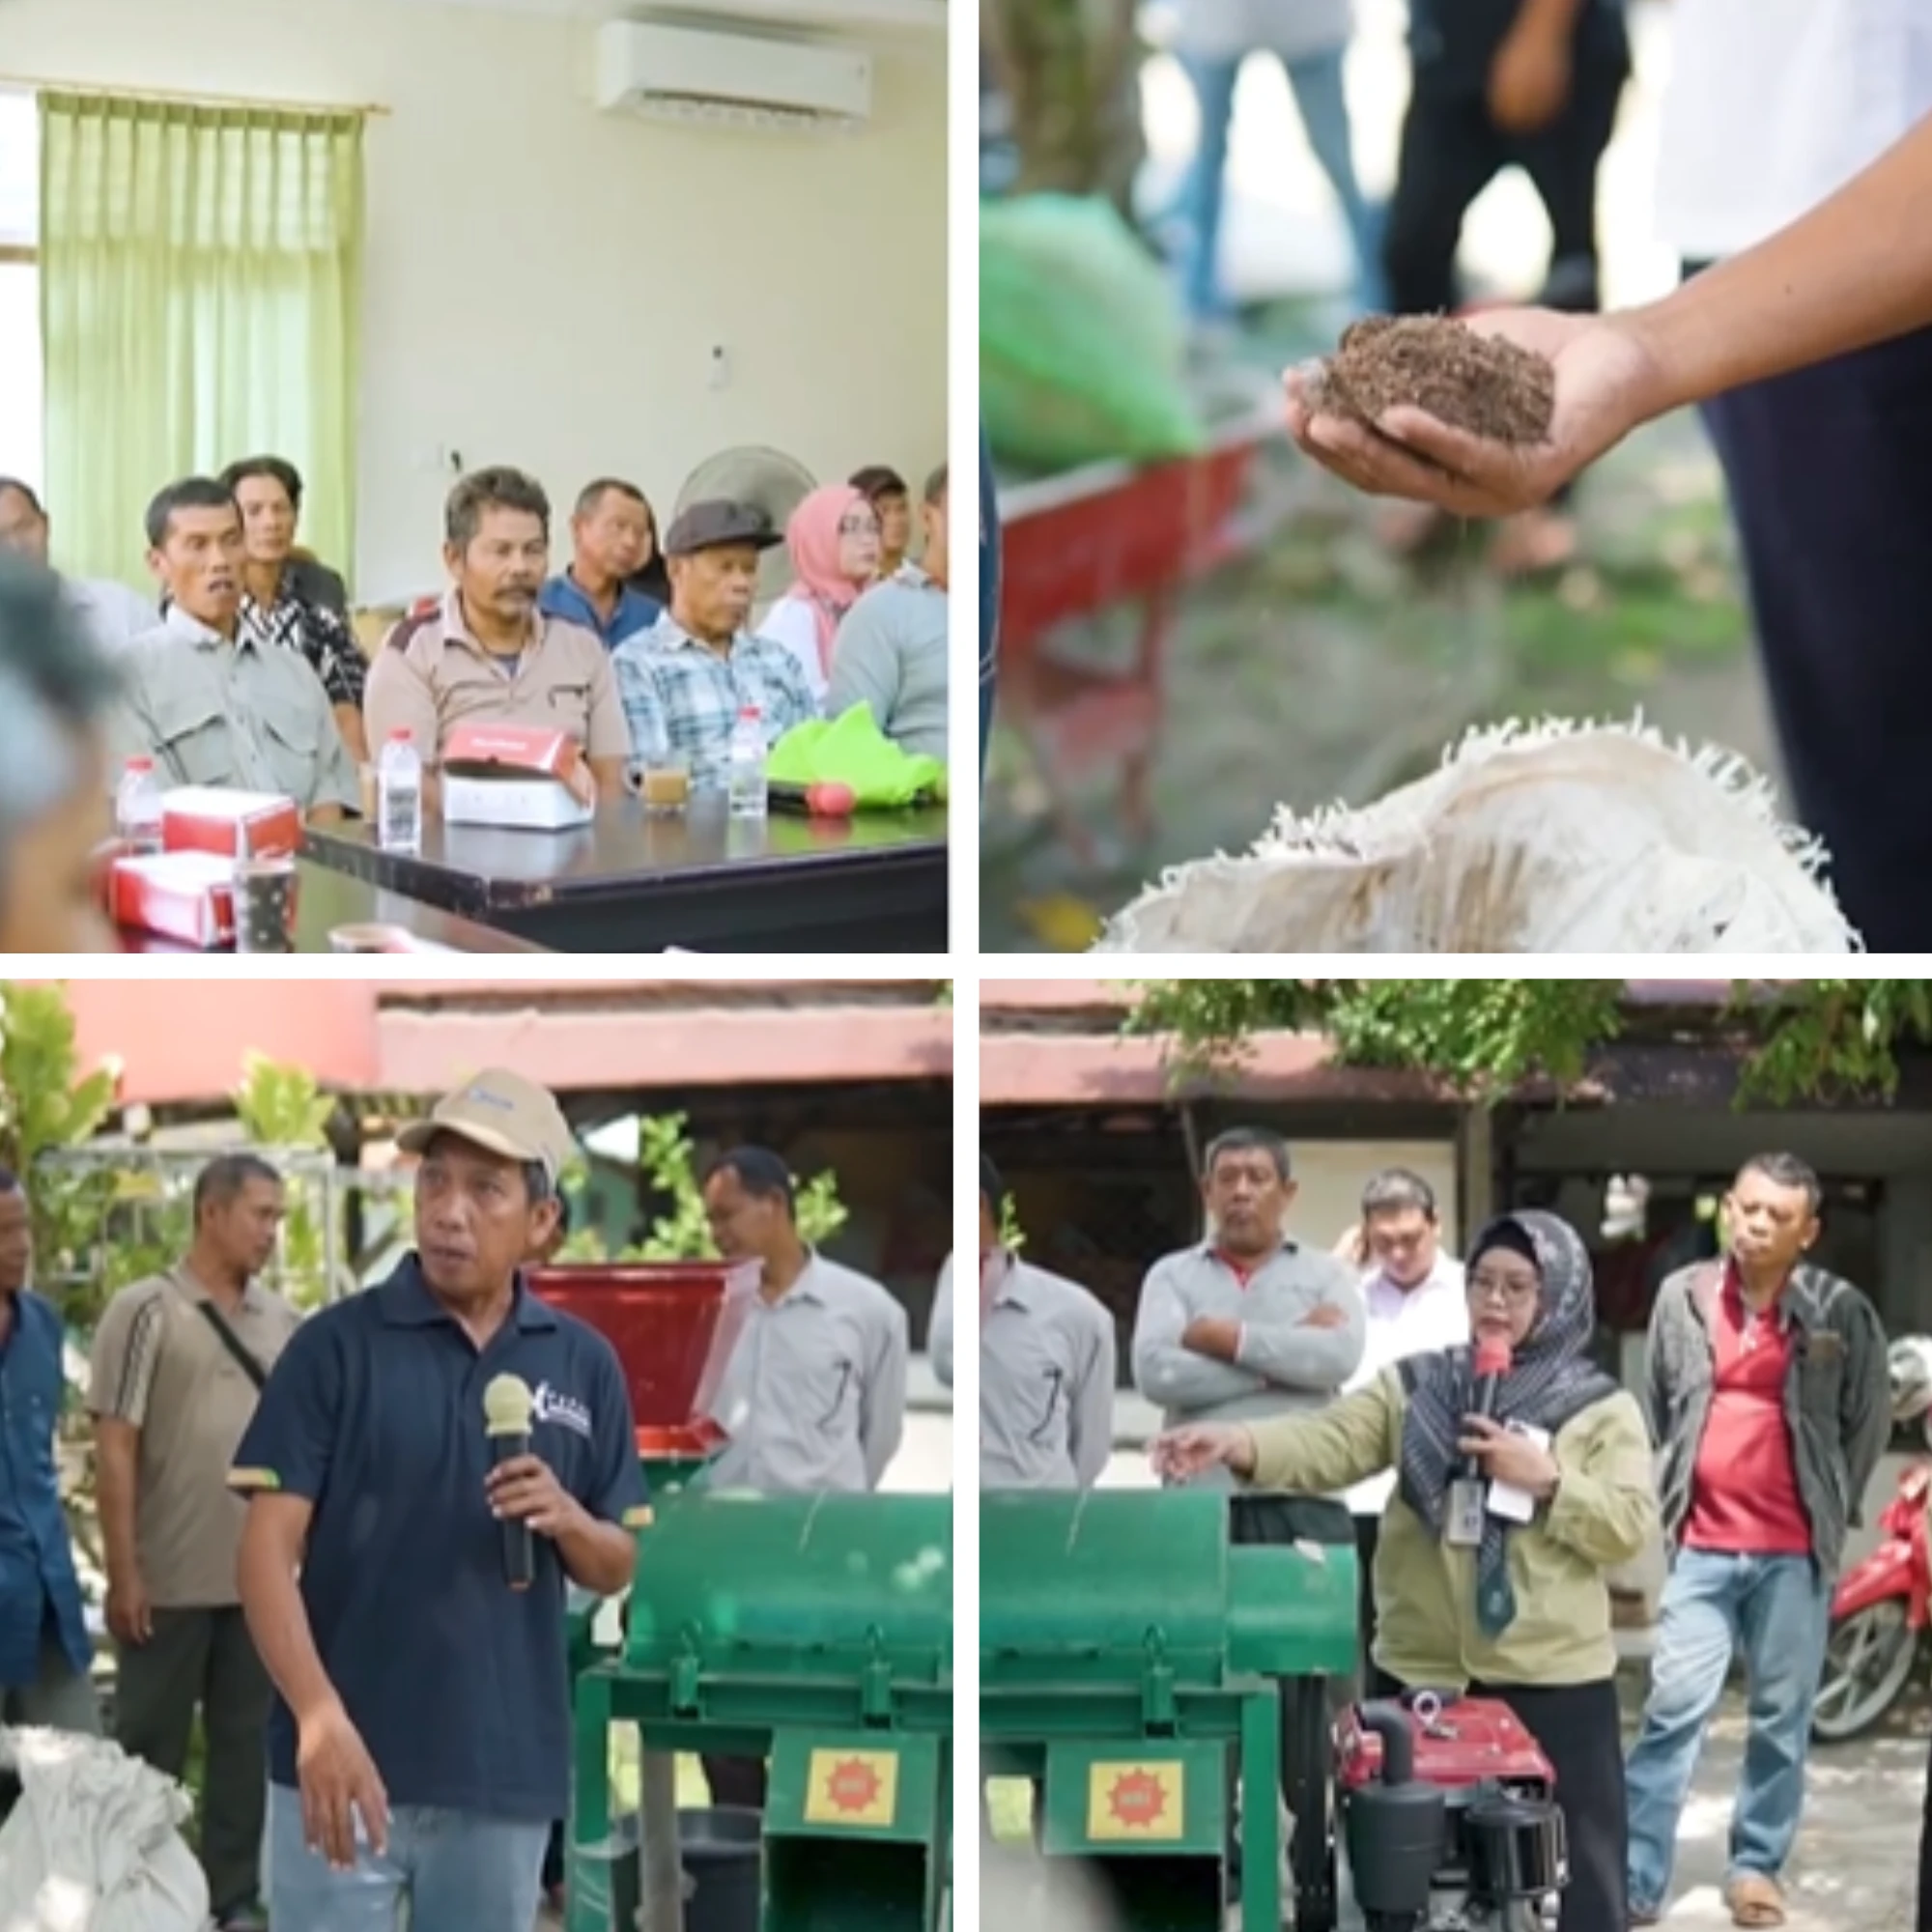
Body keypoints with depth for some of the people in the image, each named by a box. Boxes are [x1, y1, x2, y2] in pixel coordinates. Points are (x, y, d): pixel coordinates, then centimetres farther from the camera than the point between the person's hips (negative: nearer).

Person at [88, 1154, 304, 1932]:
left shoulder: (282, 1321, 7)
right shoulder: (147, 1310, -7)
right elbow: (115, 1446, -9)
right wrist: (123, 1572, -12)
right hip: (168, 1581, -4)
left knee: (248, 1748, 11)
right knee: (148, 1754, 5)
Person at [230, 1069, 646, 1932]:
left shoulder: (584, 1365, 6)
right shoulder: (338, 1344, -5)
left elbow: (616, 1567, 12)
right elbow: (269, 1550, -9)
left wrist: (568, 1521, -12)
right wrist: (319, 1717, -23)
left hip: (506, 1772, 4)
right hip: (351, 1762, -3)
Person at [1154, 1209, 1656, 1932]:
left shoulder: (1602, 1409, 1)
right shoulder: (1414, 1387, 6)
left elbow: (1628, 1528, -6)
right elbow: (1330, 1444, -9)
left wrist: (1546, 1479, -19)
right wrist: (1240, 1444, -28)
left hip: (1553, 1681, -2)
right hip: (1420, 1673, 2)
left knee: (1574, 1871, 6)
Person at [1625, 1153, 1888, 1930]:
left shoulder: (1841, 1312, -5)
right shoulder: (1683, 1297, 2)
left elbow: (1869, 1421, 5)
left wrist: (1830, 1511, 8)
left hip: (1794, 1550, -1)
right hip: (1702, 1543, 1)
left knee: (1782, 1717, 7)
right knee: (1675, 1705, -5)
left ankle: (1756, 1866, 18)